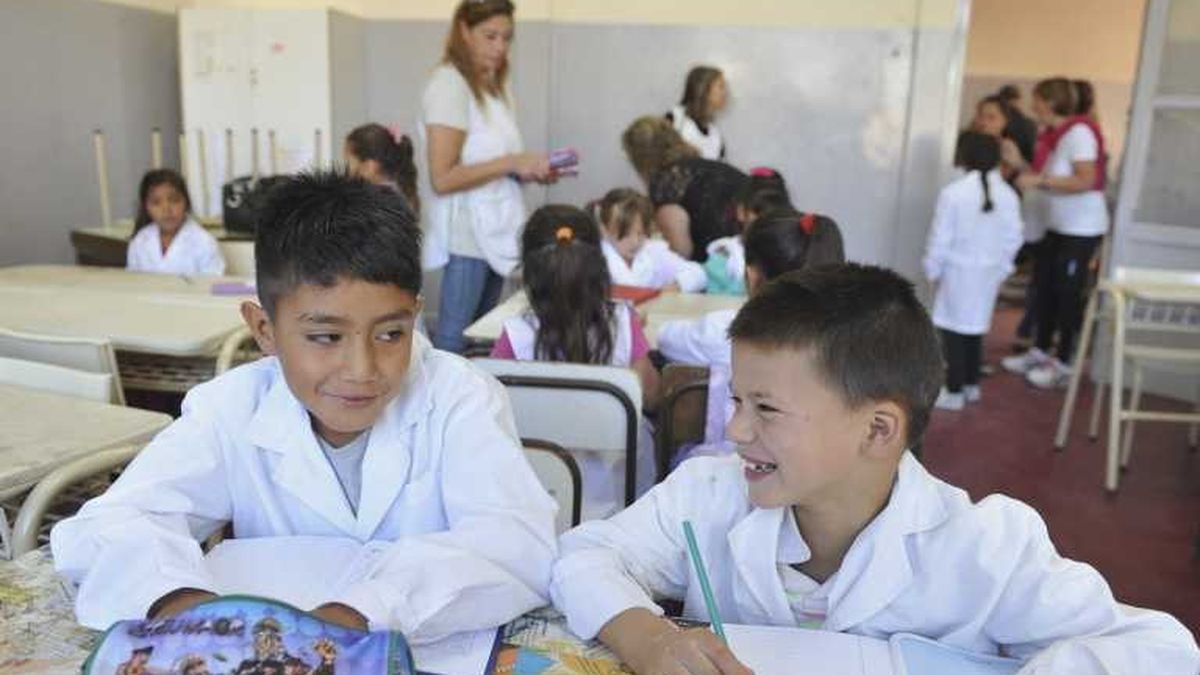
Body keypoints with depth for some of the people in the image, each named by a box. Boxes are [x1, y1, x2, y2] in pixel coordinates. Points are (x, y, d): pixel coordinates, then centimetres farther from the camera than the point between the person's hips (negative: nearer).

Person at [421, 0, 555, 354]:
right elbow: (443, 178, -17)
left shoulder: (495, 85, 13)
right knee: (454, 340, -2)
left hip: (497, 229, 8)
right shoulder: (449, 85, -11)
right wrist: (511, 164, -18)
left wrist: (531, 169, 0)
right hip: (467, 232, -8)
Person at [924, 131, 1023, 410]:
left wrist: (933, 269, -1)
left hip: (958, 270, -5)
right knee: (975, 327, 17)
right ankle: (971, 384, 28)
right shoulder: (1008, 195, -1)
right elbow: (1013, 239, 2)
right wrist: (1001, 268, 14)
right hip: (989, 272, 5)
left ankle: (954, 391, 4)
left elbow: (941, 238, -13)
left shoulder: (953, 193, -16)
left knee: (954, 329, 2)